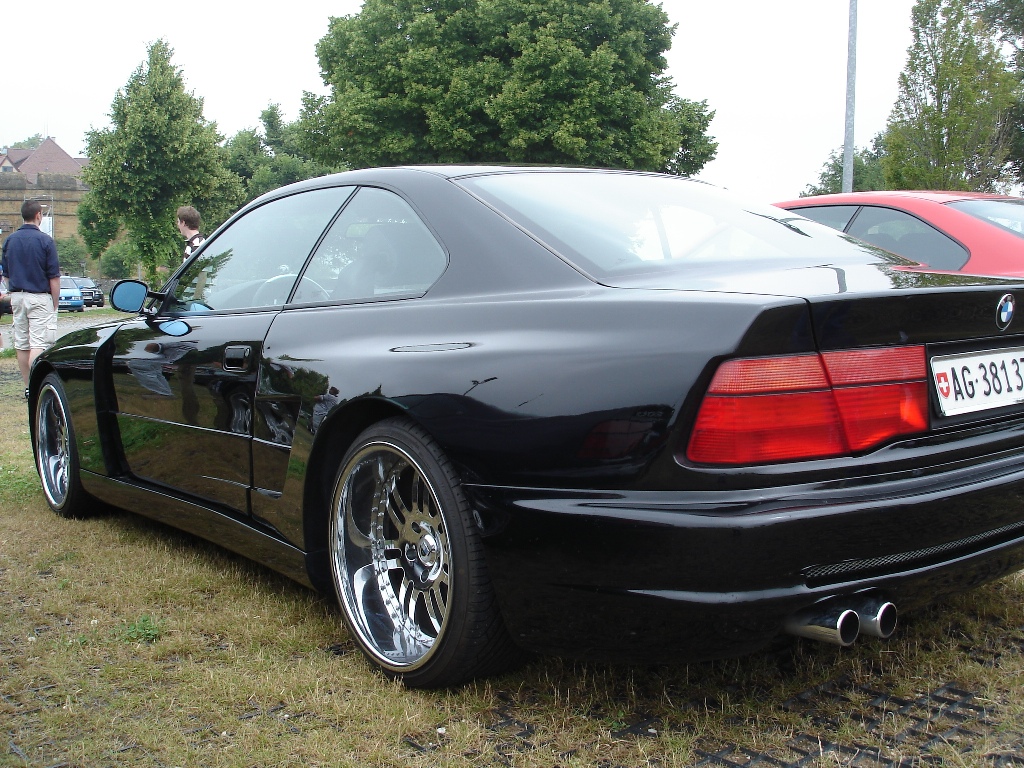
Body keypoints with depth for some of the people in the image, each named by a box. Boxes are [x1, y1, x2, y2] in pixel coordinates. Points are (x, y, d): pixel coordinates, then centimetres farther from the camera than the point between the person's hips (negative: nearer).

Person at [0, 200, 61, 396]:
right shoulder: (45, 240, -10)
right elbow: (54, 277, -10)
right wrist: (55, 303, -2)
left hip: (17, 297, 6)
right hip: (39, 297, -6)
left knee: (21, 344, 10)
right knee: (38, 343, -9)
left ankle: (28, 387, 16)